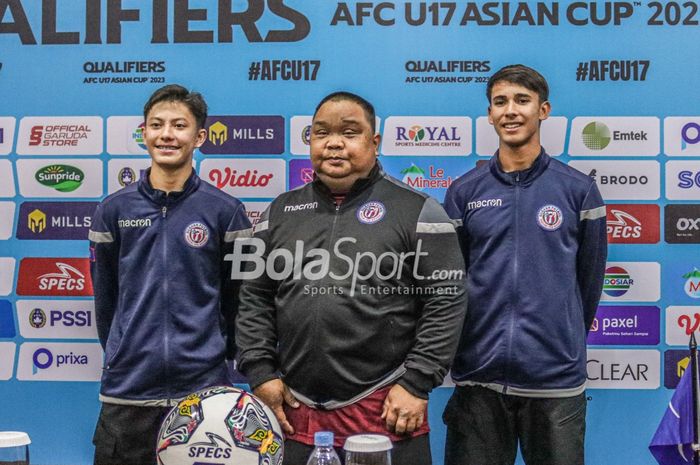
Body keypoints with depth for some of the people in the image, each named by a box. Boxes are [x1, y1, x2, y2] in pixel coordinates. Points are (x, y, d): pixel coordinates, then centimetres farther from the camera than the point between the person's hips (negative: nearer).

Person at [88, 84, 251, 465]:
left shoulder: (225, 210, -1)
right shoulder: (114, 209, 4)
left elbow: (236, 296, 6)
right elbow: (105, 295, 11)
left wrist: (218, 353, 9)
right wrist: (122, 354, 13)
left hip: (203, 388, -1)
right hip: (126, 391, 1)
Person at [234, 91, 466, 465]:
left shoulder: (416, 211, -2)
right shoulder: (280, 212, 10)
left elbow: (446, 301, -5)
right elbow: (255, 299, 12)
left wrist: (417, 384, -9)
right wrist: (260, 373, 3)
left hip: (387, 409, -3)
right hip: (295, 410, 4)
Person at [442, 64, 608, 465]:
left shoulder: (578, 188, 2)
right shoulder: (464, 192, 4)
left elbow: (589, 278, 9)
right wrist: (484, 338, 11)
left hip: (556, 377, -1)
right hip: (478, 375, 1)